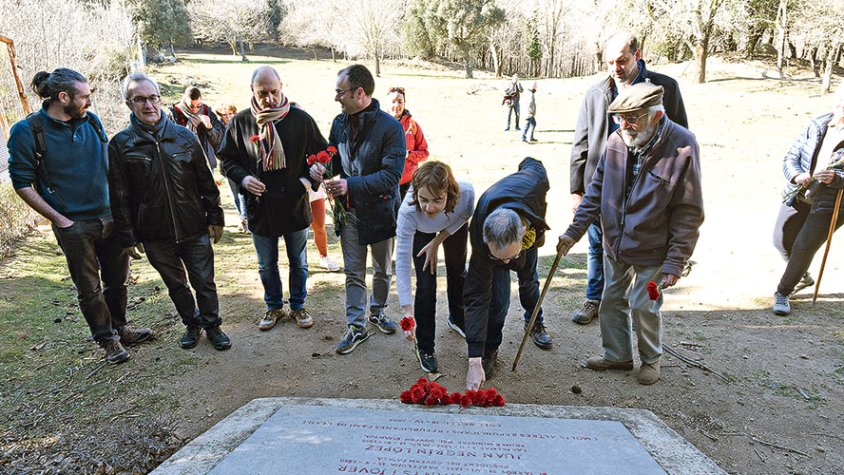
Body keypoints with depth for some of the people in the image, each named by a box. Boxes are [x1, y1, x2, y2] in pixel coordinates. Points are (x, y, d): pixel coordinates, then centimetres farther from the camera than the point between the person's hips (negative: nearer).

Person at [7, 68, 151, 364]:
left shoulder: (91, 121, 4)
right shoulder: (28, 131, -10)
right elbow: (22, 184, -7)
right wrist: (59, 219, -12)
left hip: (111, 217, 5)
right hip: (75, 226, -4)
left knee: (118, 279, 16)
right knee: (89, 288, 8)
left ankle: (119, 328, 35)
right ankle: (107, 339, 24)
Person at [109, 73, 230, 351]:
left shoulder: (184, 137, 0)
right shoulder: (120, 145, -3)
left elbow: (206, 182, 5)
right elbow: (119, 198, -1)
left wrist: (215, 218, 4)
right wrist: (127, 237, -2)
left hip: (194, 229, 0)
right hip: (155, 235, 0)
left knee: (204, 281, 8)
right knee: (176, 284, 15)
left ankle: (212, 325, 28)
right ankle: (192, 324, 35)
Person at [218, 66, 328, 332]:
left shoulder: (300, 119, -7)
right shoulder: (240, 122, -4)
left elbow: (321, 153, 2)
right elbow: (226, 160, 5)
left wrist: (309, 179, -13)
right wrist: (243, 178, -14)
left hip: (295, 205, -1)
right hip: (259, 207, 1)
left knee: (298, 262, 15)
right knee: (266, 265, 16)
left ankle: (298, 306, 35)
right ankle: (274, 307, 37)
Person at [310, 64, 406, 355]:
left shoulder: (390, 127, -18)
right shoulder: (339, 123, 1)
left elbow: (391, 175, -24)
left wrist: (351, 185, -32)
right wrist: (323, 168, -11)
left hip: (380, 209, -4)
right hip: (350, 210, 4)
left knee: (382, 270, 16)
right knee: (353, 272, 9)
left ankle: (377, 311, 40)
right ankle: (356, 327, 21)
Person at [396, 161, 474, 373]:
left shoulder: (466, 192, -42)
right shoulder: (408, 211, -45)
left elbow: (465, 216, -17)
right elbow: (402, 261, -40)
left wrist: (438, 241, -21)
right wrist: (406, 309, -42)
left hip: (454, 226, 2)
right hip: (421, 231, -2)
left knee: (457, 271, 18)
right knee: (426, 285, -7)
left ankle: (457, 318, 48)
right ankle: (425, 347, 13)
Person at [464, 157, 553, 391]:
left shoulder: (535, 181, -47)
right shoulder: (481, 239, -47)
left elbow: (530, 163, -19)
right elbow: (476, 297, -41)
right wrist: (474, 362, -41)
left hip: (531, 227, 3)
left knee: (529, 279, 21)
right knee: (498, 298, -14)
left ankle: (534, 323, 48)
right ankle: (489, 350, 10)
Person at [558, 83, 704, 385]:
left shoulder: (682, 146, -19)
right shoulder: (617, 140, -8)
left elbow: (689, 213, -15)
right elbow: (596, 190, 3)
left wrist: (675, 262, -16)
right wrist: (574, 231, 0)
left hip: (652, 251, -4)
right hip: (615, 245, 5)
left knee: (644, 307, 8)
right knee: (612, 301, 16)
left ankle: (651, 359, 35)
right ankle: (617, 355, 37)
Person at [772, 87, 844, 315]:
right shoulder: (816, 125, 2)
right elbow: (791, 156, 3)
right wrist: (797, 176, -16)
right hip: (799, 196, 5)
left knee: (804, 247, -10)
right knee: (782, 240, 10)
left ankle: (782, 293, 9)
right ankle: (803, 276, 39)